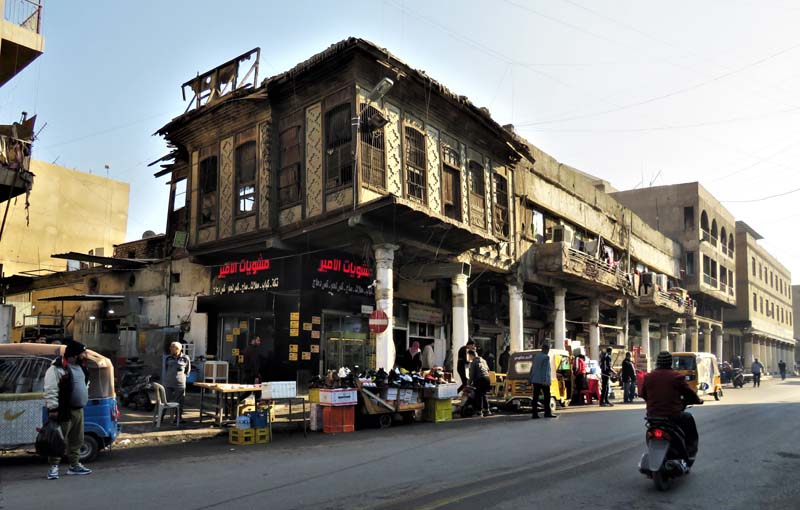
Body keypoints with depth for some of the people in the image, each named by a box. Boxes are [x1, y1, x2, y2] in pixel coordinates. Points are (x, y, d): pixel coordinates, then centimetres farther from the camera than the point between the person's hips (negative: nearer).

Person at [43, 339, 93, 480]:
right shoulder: (56, 369, -17)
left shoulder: (80, 367, 12)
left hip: (78, 410, 9)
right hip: (63, 411, -9)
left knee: (77, 440, 15)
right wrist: (53, 408, -22)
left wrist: (83, 400, 22)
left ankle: (74, 465, 25)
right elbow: (50, 391, -20)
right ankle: (53, 467, 5)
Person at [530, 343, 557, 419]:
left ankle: (534, 413, 2)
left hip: (535, 380, 7)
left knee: (535, 396, 4)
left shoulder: (536, 356, 10)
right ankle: (547, 412, 5)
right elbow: (545, 369, -19)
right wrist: (545, 380, -20)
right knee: (547, 396, 4)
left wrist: (531, 378, 19)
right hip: (543, 380, -7)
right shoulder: (546, 357, -12)